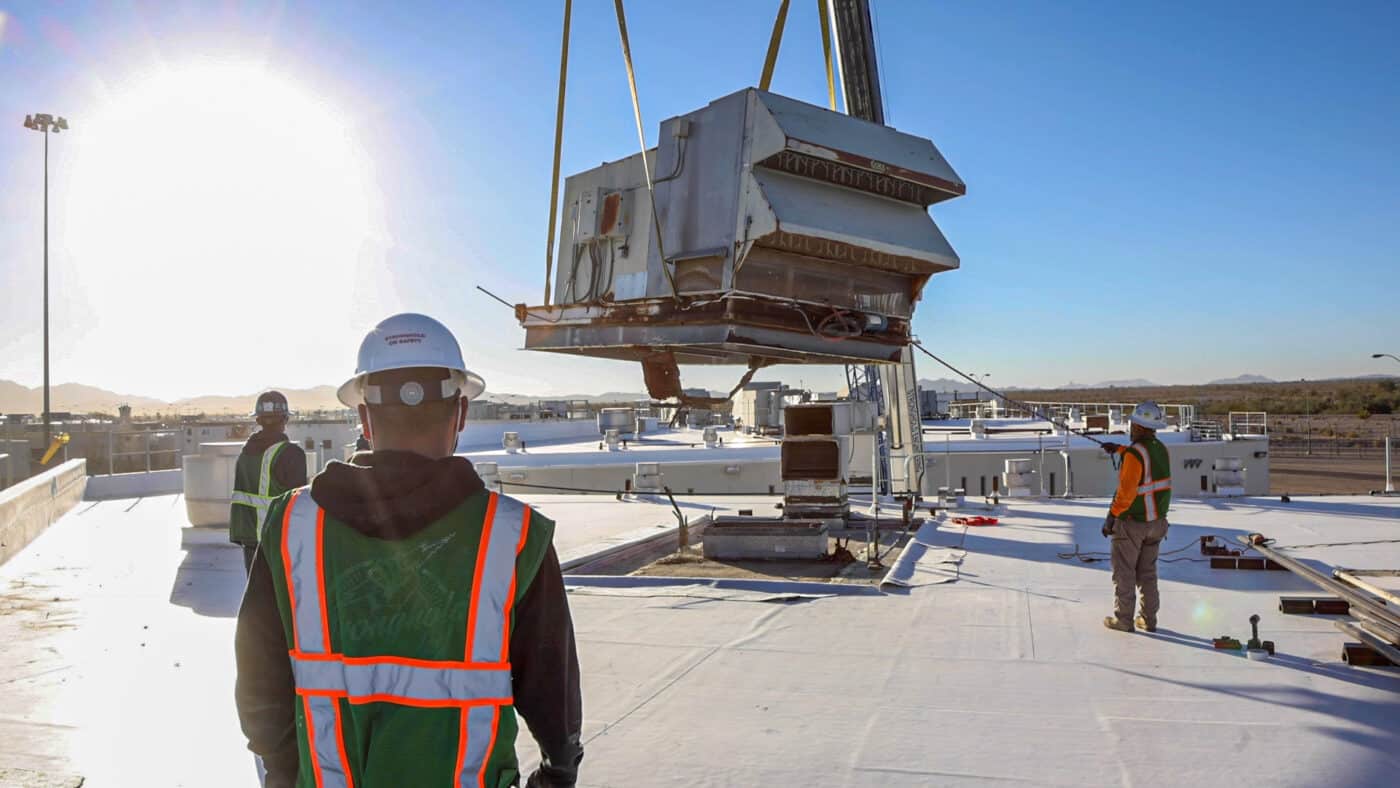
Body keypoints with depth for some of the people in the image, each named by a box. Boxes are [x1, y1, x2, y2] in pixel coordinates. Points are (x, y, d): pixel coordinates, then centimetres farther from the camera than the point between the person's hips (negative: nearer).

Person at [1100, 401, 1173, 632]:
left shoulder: (1135, 454, -22)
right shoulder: (1161, 449, 2)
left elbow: (1126, 491, -25)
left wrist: (1111, 516, -17)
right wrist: (1120, 449, 33)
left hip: (1131, 521, -7)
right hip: (1156, 521, 7)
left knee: (1124, 571, 5)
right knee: (1147, 571, 16)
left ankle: (1123, 619, 11)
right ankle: (1149, 619, 20)